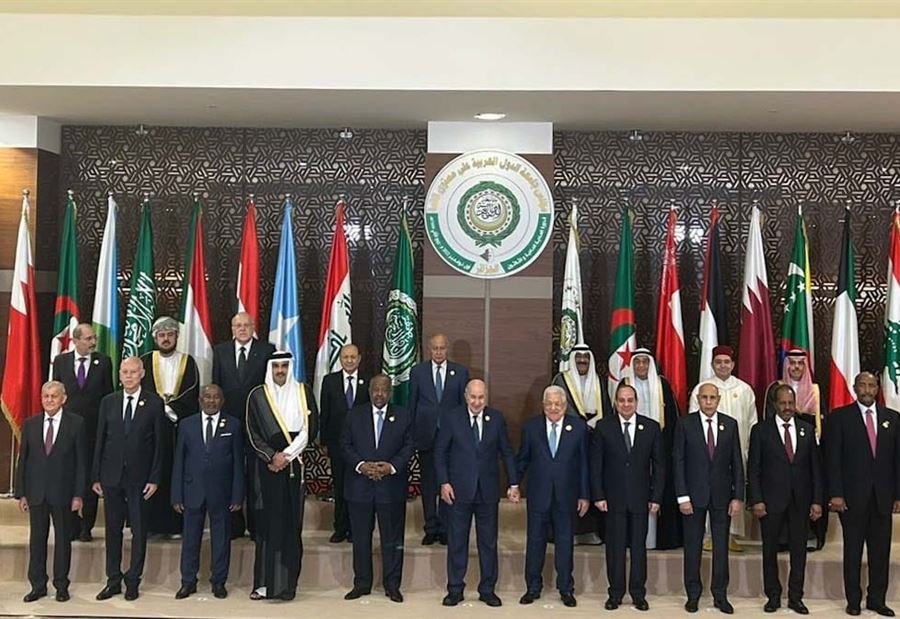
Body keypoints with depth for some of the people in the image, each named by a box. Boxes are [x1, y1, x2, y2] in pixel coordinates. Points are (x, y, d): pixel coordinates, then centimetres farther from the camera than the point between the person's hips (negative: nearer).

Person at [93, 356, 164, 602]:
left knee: (139, 531, 5)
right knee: (113, 530, 10)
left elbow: (158, 443, -3)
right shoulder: (108, 402, 5)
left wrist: (154, 478, -7)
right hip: (111, 476, 3)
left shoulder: (154, 403, -3)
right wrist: (96, 476, 3)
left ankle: (133, 581, 16)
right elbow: (100, 440, 7)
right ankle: (113, 580, 21)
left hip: (139, 477, -2)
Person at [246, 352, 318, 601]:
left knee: (291, 522, 2)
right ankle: (264, 582, 4)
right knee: (267, 522, -2)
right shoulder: (257, 396, 5)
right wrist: (272, 456, -11)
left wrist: (286, 455, -8)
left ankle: (287, 583, 7)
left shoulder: (304, 393, 6)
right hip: (267, 467, 0)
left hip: (295, 466, 1)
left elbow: (310, 430, 0)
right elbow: (252, 433, 0)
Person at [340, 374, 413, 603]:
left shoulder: (402, 416, 4)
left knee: (392, 539, 5)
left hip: (391, 487, -1)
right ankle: (361, 584, 20)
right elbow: (345, 445, 3)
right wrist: (360, 465, -13)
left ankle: (392, 585, 16)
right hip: (360, 486, 1)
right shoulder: (354, 415, 6)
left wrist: (392, 466, -13)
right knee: (360, 538, 8)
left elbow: (408, 447, 2)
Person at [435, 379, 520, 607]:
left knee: (488, 542, 9)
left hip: (488, 490, 1)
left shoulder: (497, 419, 0)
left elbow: (507, 452, 4)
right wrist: (444, 482, -7)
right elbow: (440, 452, 0)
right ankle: (455, 589, 20)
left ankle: (487, 589, 22)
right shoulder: (451, 418, -4)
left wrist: (513, 483, 0)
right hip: (459, 490, -1)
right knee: (456, 542, 7)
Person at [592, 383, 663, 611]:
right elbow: (595, 464, 0)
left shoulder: (651, 427, 2)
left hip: (641, 498, 1)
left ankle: (638, 593, 18)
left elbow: (658, 464, 3)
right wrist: (598, 496, -6)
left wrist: (656, 497, -2)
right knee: (615, 546, 5)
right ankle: (615, 593, 16)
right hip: (613, 498, -1)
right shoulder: (603, 427, -1)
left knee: (639, 546, 7)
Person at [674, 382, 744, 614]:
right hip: (694, 494, -1)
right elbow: (678, 461, -4)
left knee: (721, 545, 7)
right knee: (692, 546, 6)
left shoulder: (730, 424, 3)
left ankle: (720, 595, 18)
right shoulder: (685, 424, -3)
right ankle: (693, 594, 18)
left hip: (722, 495, 1)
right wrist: (682, 496, -9)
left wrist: (738, 497, -2)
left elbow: (737, 463, 3)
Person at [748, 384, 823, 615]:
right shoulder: (761, 430, -1)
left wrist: (817, 500, 0)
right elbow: (753, 468, -3)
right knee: (770, 550, 7)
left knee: (799, 550, 7)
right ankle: (773, 596, 19)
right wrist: (756, 500, -9)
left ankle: (795, 597, 19)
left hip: (800, 500, 2)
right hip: (771, 500, -2)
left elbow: (816, 467, 6)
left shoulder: (808, 429, 7)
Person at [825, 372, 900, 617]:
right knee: (853, 550, 7)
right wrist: (835, 494, -11)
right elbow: (832, 458, -5)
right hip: (852, 495, -3)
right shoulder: (839, 417, -1)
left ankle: (877, 599, 21)